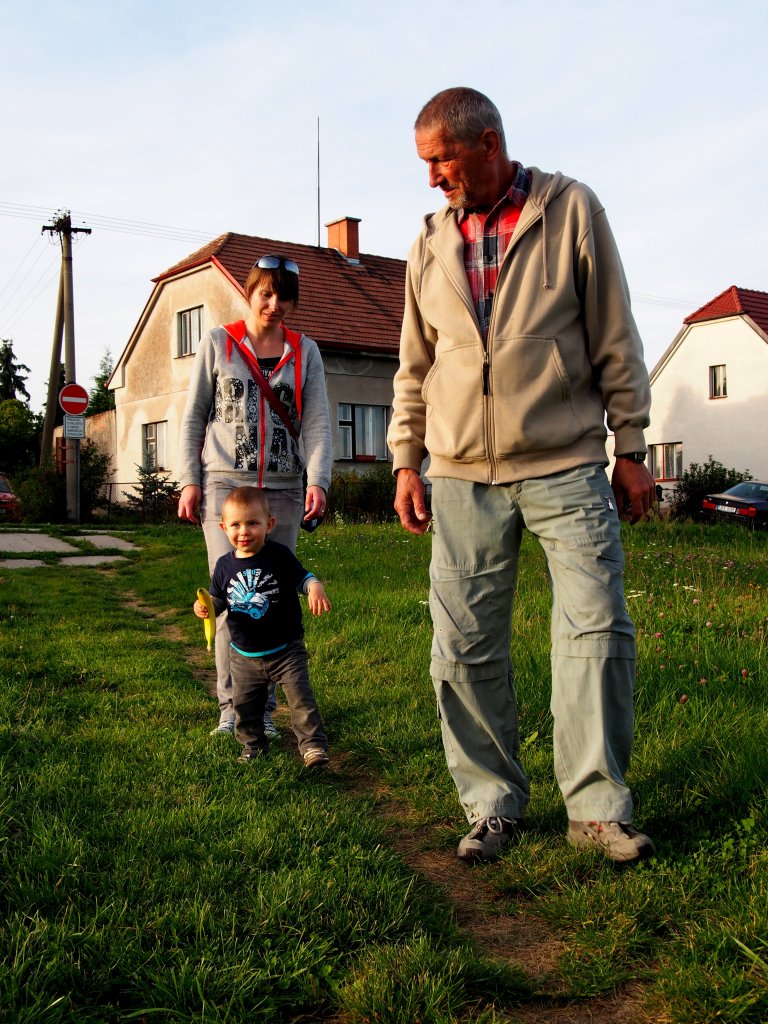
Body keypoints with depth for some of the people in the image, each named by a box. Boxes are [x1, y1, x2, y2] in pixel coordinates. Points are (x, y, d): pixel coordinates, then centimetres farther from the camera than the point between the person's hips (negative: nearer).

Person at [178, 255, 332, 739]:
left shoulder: (306, 351, 10)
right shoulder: (217, 343, 7)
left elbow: (317, 422, 2)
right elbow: (193, 417, 8)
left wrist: (318, 480, -13)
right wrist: (189, 480, -1)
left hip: (284, 490, 2)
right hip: (225, 484, -2)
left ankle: (263, 708, 13)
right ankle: (232, 706, 0)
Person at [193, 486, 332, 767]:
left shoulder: (279, 556, -10)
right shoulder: (225, 565, -2)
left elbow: (303, 577, -5)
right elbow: (218, 600, 7)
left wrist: (315, 589, -26)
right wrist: (205, 606, -15)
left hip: (285, 649, -3)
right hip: (244, 656, 3)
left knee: (300, 697, -6)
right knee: (244, 703, 12)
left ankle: (313, 744, 5)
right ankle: (253, 744, 32)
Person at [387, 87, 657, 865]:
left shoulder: (571, 210, 3)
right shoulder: (431, 243, 12)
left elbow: (614, 338, 3)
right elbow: (415, 367, 16)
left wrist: (630, 448, 0)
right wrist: (406, 461, 10)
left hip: (565, 465, -3)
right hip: (463, 475, 3)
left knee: (596, 626, -6)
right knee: (465, 646, 2)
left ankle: (597, 806, 9)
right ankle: (493, 806, 16)